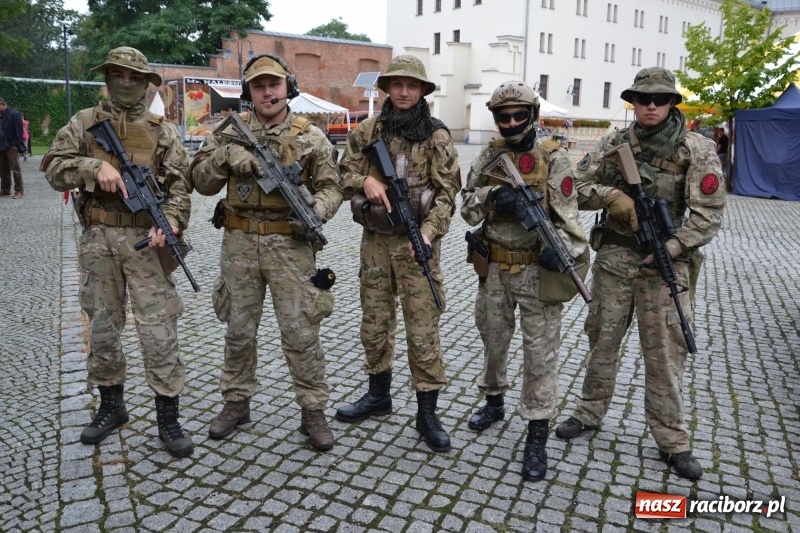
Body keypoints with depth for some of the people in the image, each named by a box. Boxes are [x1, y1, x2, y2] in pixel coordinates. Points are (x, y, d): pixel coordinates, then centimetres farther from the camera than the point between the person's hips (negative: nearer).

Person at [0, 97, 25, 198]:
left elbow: (18, 131, -10)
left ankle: (19, 190, 0)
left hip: (11, 146, -7)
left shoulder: (13, 114, -6)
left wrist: (16, 145, -16)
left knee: (15, 169, -3)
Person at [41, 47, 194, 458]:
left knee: (159, 331, -4)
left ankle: (168, 420, 7)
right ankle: (111, 406, 31)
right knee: (102, 327, 13)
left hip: (145, 240, -2)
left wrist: (168, 223, -18)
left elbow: (180, 187, 0)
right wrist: (95, 167, -15)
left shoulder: (162, 131, 5)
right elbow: (52, 166, 2)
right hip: (98, 239, 3)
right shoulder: (85, 123, 9)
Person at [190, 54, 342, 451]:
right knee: (239, 329, 13)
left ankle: (313, 411, 15)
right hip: (239, 243, 3)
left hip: (290, 244, -2)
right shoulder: (231, 131, 6)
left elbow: (331, 187, 0)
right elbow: (202, 182, 5)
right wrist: (224, 154, -14)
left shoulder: (310, 137, 1)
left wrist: (315, 210, -21)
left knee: (301, 332, 1)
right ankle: (236, 403, 31)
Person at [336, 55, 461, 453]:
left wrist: (429, 232, -21)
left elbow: (447, 192, -6)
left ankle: (427, 414, 10)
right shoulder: (367, 130, 7)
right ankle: (378, 395, 32)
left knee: (423, 330, -2)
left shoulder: (436, 135, -3)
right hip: (375, 241, 4)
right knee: (375, 323, 14)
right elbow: (344, 172, 11)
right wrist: (365, 180, -11)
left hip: (416, 242, -3)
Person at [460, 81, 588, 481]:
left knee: (540, 353, 1)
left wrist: (559, 249, -31)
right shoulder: (489, 155, 5)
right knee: (493, 339, 19)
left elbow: (567, 214, -11)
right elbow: (468, 206, 4)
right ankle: (493, 401, 42)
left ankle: (537, 435, 12)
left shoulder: (553, 158, -7)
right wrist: (491, 195, -17)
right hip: (494, 268, 5)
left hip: (537, 271, -4)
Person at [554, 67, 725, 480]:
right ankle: (590, 413, 32)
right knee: (602, 339, 14)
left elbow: (708, 215, -9)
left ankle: (671, 441, 19)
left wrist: (669, 249, -20)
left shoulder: (696, 150, -6)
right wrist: (610, 195, -17)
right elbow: (576, 187, 2)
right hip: (613, 258, 3)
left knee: (665, 353, 4)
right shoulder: (614, 143, 2)